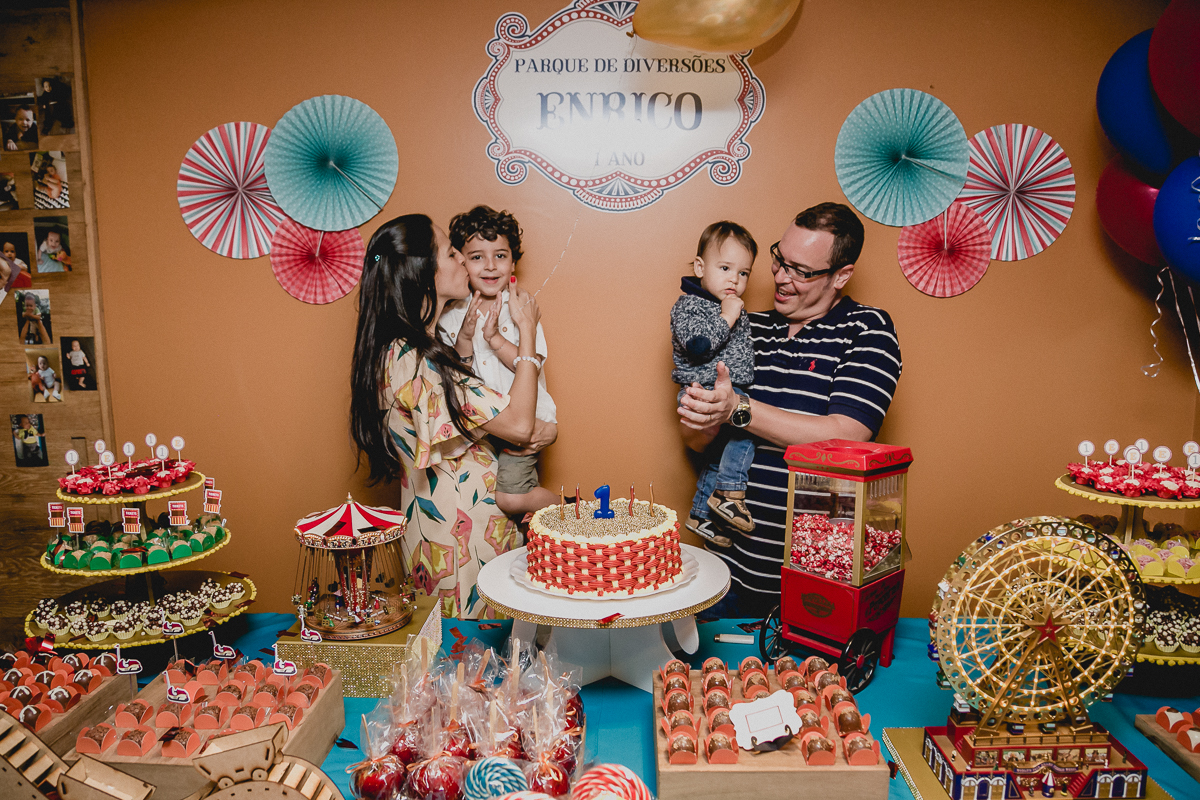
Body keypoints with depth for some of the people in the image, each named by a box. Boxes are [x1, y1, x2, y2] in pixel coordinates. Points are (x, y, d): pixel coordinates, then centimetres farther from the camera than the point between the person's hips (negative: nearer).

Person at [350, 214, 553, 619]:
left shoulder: (406, 348, 8)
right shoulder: (412, 362, -24)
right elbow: (518, 423, -22)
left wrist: (535, 429, -11)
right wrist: (527, 329, -12)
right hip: (461, 539, -9)